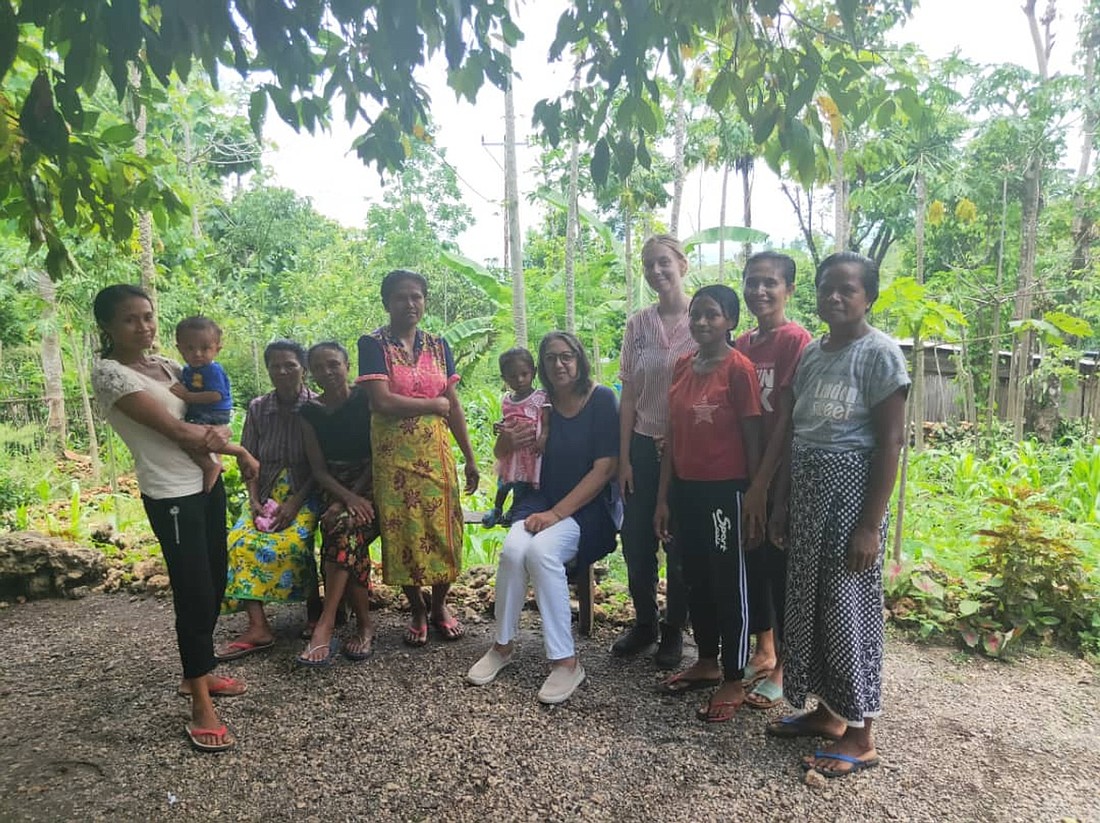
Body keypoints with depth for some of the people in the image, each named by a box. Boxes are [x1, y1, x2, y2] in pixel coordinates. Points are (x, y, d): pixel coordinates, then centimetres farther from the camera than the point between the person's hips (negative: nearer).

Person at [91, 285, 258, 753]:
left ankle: (196, 674, 32)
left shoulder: (168, 366, 10)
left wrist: (213, 433, -16)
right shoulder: (109, 373, -12)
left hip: (208, 484, 8)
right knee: (194, 593, -7)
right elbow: (175, 430, -18)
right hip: (171, 496, -7)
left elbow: (212, 417, 9)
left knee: (215, 583, 14)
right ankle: (202, 709, 4)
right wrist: (238, 450, -8)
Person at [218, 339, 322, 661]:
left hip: (305, 492, -3)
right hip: (267, 493, 4)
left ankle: (314, 604, -4)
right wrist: (254, 500, -8)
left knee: (291, 543, -29)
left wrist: (295, 502, -17)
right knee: (241, 541, -22)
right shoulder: (257, 408, 5)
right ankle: (258, 627, -23)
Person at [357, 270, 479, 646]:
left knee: (442, 527, 2)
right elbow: (383, 402, -15)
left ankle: (439, 605, 24)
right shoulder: (373, 344, -3)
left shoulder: (438, 345, 9)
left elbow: (454, 406, 9)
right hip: (394, 455, -3)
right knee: (402, 531, 4)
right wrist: (433, 404, -5)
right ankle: (417, 610, 24)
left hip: (435, 452, 3)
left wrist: (470, 457, 7)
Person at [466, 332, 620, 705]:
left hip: (589, 506, -4)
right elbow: (500, 455, 10)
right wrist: (507, 441, -17)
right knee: (512, 549, -24)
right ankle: (503, 645, -2)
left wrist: (557, 513, -18)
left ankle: (565, 661, -19)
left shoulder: (601, 400, -7)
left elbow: (605, 468, -13)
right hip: (543, 500, 4)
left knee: (542, 550, -30)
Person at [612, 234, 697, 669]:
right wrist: (624, 458, 2)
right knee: (636, 541, 8)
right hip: (643, 446, 3)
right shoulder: (638, 324, 4)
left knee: (680, 545, 9)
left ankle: (673, 629, 28)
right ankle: (644, 622, 29)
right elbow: (629, 395, 5)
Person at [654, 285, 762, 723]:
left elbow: (752, 437, -9)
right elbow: (672, 435, 9)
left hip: (725, 490, -7)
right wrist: (663, 497, 9)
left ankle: (734, 682, 20)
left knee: (729, 584, 5)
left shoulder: (739, 368, -12)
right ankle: (707, 662, 35)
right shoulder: (682, 366, 8)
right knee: (696, 580, 17)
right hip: (686, 488, 7)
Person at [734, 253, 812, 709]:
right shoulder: (742, 344, 9)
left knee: (781, 565, 4)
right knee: (752, 560, 15)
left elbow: (788, 417, -17)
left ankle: (785, 665, 21)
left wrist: (762, 483, -18)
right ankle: (764, 650, 33)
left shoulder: (795, 339, -12)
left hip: (781, 474, -7)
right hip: (746, 471, 7)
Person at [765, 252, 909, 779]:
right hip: (808, 488, 7)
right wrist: (781, 501, 11)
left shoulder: (880, 353, -10)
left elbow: (889, 441, -13)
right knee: (810, 601, 13)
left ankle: (859, 736, 18)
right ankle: (826, 711, 31)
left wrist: (871, 524, -17)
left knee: (849, 606, 1)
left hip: (851, 487, -7)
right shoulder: (810, 353, 11)